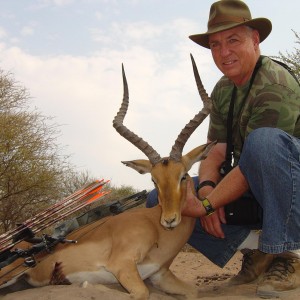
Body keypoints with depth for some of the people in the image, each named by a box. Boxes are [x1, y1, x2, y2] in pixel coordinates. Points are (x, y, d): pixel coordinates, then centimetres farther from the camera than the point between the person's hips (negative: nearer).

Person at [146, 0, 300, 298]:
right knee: (159, 199, -4)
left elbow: (254, 161, -25)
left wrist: (205, 205, -23)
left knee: (264, 139, -40)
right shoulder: (222, 91, 5)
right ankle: (253, 244, -4)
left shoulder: (275, 85, -20)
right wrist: (206, 188, -21)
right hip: (248, 190, 7)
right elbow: (215, 152, -1)